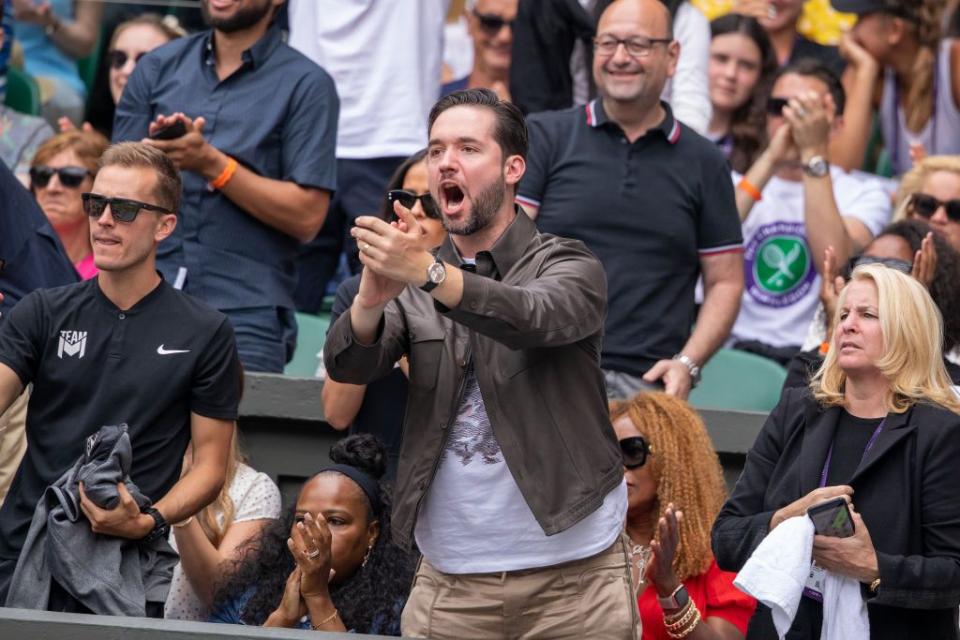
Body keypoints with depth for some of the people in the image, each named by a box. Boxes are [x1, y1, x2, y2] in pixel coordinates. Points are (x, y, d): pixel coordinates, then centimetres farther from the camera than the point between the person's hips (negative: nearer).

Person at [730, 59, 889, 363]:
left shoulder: (863, 193, 7)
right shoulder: (734, 185, 15)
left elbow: (836, 264, -14)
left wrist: (814, 152, -12)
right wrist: (769, 160, -10)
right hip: (736, 347, 2)